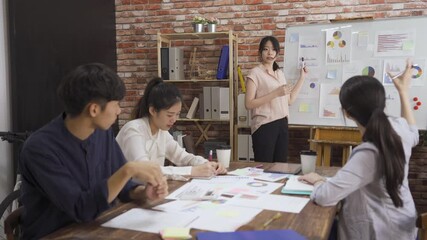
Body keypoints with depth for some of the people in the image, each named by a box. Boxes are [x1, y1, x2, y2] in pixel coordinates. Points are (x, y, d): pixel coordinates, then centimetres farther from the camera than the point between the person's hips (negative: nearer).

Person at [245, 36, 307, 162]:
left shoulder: (280, 73, 14)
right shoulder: (255, 73, -7)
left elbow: (289, 100, 15)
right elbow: (248, 104, -16)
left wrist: (302, 77, 17)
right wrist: (276, 93, -19)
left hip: (282, 124, 7)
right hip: (264, 126, -6)